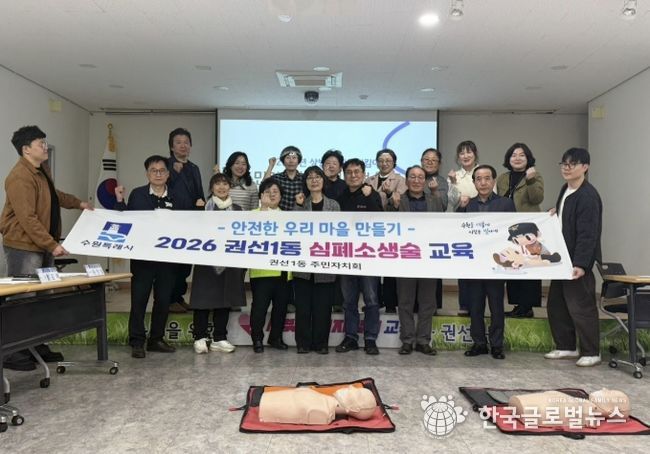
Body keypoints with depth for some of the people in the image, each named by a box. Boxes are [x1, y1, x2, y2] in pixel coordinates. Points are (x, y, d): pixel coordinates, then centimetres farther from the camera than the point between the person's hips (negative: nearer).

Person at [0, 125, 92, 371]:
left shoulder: (42, 170, 13)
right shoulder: (20, 177, -20)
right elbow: (27, 219, -25)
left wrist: (78, 203, 26)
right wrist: (52, 245, -25)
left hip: (44, 246, 10)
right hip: (24, 247, -10)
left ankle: (38, 346, 22)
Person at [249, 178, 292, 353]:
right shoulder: (254, 213, 5)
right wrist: (264, 208, -15)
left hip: (283, 270, 5)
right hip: (262, 269, -4)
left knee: (281, 305, 9)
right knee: (260, 305, -5)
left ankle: (276, 337, 23)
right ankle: (257, 339, 7)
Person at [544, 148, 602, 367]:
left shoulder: (588, 196, -18)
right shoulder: (565, 190, 10)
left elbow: (588, 234, -22)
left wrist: (580, 264, -26)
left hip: (578, 261, -9)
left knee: (581, 307, 0)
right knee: (556, 304, 14)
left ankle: (591, 352, 15)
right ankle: (566, 346, 27)